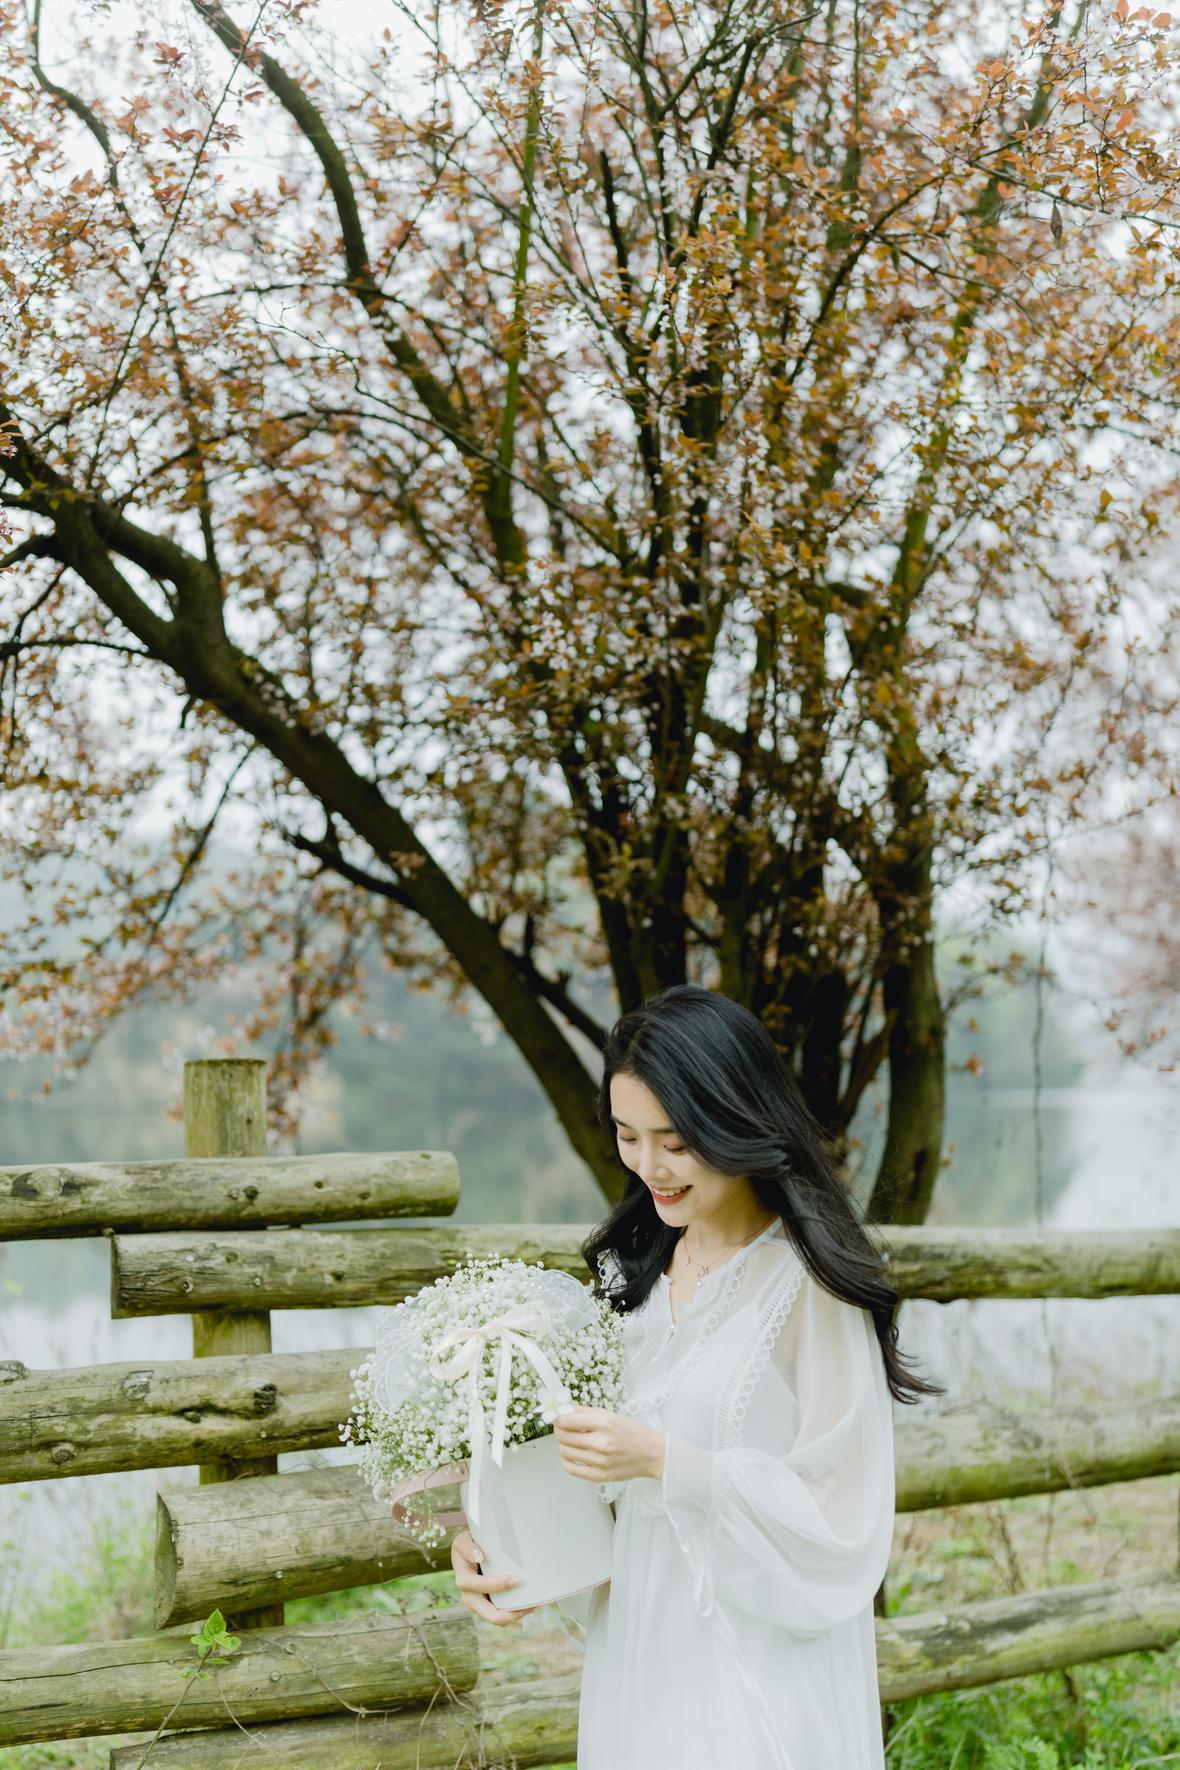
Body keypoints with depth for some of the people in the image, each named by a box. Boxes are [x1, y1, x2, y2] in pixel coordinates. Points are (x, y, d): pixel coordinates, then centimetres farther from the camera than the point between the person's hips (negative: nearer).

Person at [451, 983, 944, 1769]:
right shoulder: (634, 1269, 6)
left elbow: (837, 1514, -15)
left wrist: (664, 1462, -22)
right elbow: (597, 1473, 10)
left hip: (760, 1685, -6)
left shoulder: (808, 1287, -14)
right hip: (639, 1662, 6)